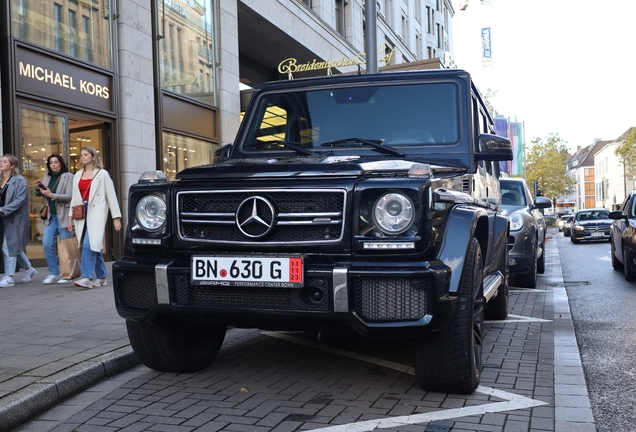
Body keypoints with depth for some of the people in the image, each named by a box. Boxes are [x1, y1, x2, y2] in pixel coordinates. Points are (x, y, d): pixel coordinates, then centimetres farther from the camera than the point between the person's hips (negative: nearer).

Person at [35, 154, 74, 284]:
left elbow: (69, 196, -14)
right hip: (51, 216, 6)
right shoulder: (47, 177, 13)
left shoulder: (68, 177, -5)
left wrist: (52, 195, -24)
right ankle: (53, 273, 10)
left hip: (64, 216, -6)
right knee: (47, 244, -1)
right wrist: (37, 188, -2)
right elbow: (39, 194, 20)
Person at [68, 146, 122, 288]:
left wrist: (116, 218, -6)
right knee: (94, 246, 7)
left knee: (89, 244, -17)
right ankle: (101, 277, 15)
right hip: (81, 213, 5)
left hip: (96, 212, -5)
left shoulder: (102, 174, 1)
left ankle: (86, 277, -19)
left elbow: (111, 196, -1)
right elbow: (74, 198, 17)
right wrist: (71, 217, 11)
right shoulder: (78, 175, 17)